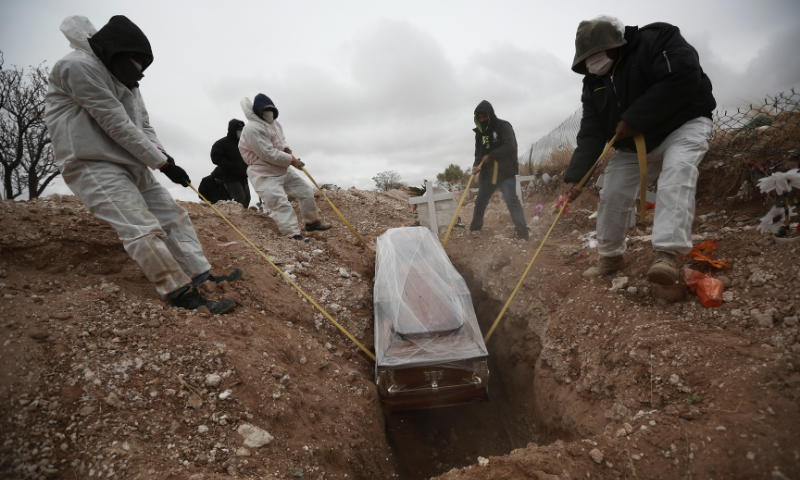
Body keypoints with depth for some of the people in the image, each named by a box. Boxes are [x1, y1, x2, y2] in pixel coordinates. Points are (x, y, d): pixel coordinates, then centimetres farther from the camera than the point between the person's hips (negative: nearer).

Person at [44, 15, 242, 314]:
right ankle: (185, 297, -20)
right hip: (94, 166, -10)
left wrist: (163, 156, -6)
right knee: (143, 230, -20)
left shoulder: (125, 82, 19)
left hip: (133, 166, 10)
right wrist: (162, 162, -15)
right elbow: (117, 125, -16)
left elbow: (144, 126, 15)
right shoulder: (79, 67, -10)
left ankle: (201, 276, 10)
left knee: (173, 216, 6)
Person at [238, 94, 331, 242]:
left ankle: (312, 222, 25)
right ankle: (293, 234, -18)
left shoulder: (275, 123, 10)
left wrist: (285, 148, 0)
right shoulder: (253, 129, -20)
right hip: (265, 175, -9)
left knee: (306, 191, 11)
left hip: (283, 170, 9)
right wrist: (292, 161, -18)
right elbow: (269, 154, -25)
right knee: (281, 204, -18)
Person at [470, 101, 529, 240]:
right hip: (488, 173, 6)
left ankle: (522, 230, -16)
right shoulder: (479, 132, 10)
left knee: (511, 199, -19)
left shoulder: (503, 126, -7)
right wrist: (476, 165, -10)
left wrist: (490, 156, -18)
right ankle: (475, 227, 30)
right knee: (480, 201, 11)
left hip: (506, 171, -6)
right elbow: (478, 152, 10)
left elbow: (509, 146, -19)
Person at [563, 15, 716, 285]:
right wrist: (575, 176, -21)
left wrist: (634, 120, -27)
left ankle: (667, 254, -41)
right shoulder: (594, 82, -1)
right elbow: (591, 133, -9)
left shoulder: (655, 40, -17)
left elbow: (683, 77, -30)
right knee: (612, 195, -2)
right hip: (633, 145, 6)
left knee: (676, 173, -33)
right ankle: (611, 256, 16)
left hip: (683, 126, -5)